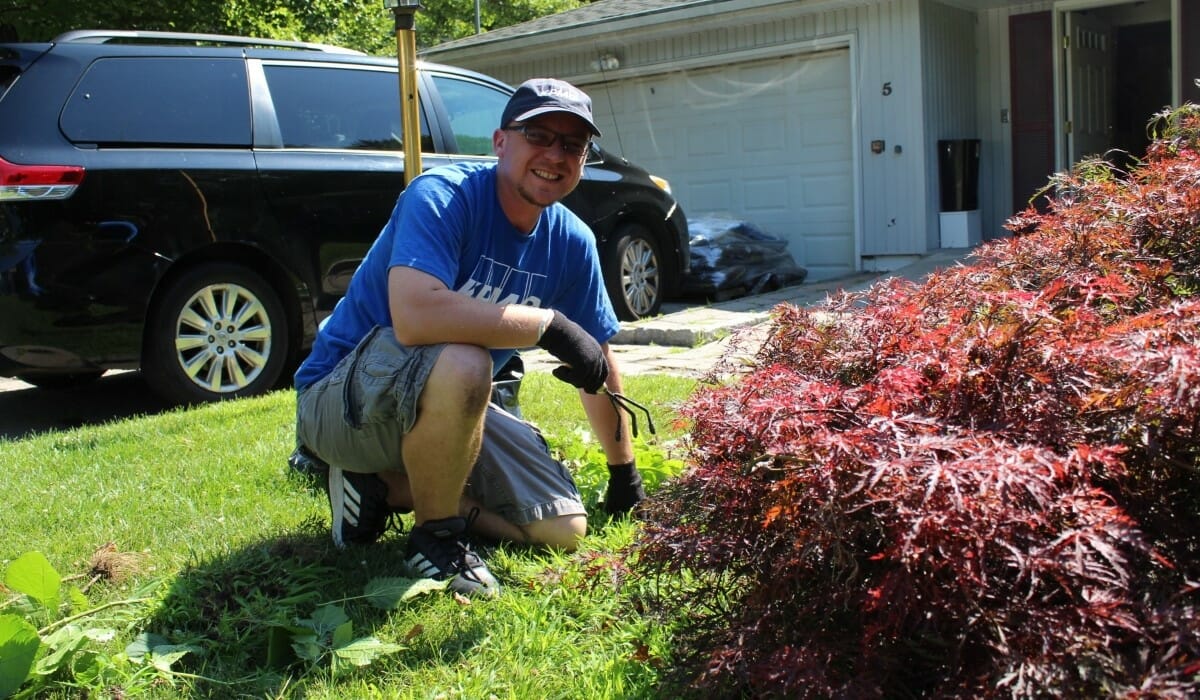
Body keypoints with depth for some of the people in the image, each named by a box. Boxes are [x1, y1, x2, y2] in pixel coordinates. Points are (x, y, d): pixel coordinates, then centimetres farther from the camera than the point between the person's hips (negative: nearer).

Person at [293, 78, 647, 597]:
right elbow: (414, 316, -41)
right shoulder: (444, 196, -23)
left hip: (449, 405, 7)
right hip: (341, 398, -7)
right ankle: (434, 536, -13)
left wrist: (624, 473, 14)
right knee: (460, 363, -39)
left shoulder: (571, 242, -2)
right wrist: (549, 325, -33)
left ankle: (383, 485, 7)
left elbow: (599, 363, 8)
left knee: (564, 530, 1)